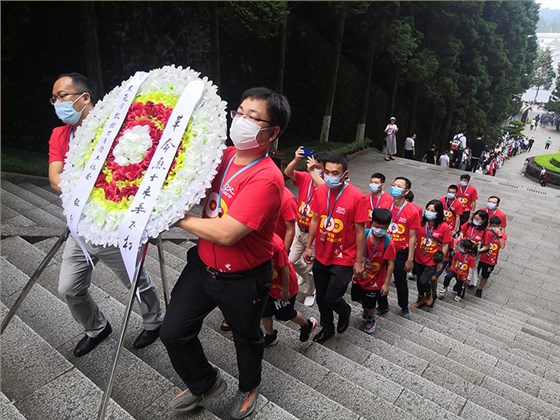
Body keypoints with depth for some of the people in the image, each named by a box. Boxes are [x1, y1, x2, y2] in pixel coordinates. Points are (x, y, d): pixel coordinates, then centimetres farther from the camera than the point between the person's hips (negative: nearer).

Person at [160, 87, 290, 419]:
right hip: (203, 266, 7)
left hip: (243, 281, -6)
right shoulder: (224, 155, -4)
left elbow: (226, 233, -33)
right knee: (173, 332, 13)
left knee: (247, 338, 20)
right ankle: (206, 383, 42)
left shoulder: (266, 178, -28)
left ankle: (249, 388, 53)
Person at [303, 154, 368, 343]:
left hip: (343, 259, -5)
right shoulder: (320, 191, -4)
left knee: (332, 299, -1)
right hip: (321, 256, 5)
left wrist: (359, 261, -9)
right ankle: (327, 327, 43)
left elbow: (360, 231, -13)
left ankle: (344, 312, 35)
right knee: (321, 297, 17)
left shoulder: (356, 196, -19)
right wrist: (308, 247, 9)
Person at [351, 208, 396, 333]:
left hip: (375, 280, -3)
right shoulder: (363, 234, -18)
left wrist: (386, 283, -14)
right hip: (360, 275, 3)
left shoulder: (388, 243, -24)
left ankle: (371, 319, 48)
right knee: (356, 297, 24)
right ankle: (365, 308, 58)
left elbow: (390, 264, -16)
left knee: (370, 305, 13)